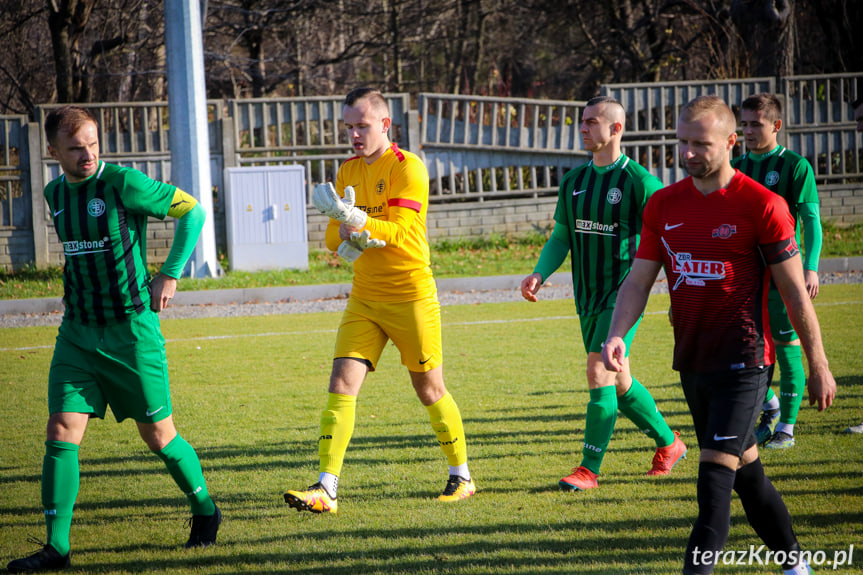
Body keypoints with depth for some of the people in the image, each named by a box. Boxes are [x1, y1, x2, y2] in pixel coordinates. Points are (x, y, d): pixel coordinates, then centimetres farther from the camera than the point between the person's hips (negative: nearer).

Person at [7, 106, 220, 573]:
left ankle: (205, 510, 29)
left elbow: (191, 211, -6)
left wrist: (170, 274, -9)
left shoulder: (123, 183, -13)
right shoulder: (55, 194, 7)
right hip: (77, 332, 5)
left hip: (132, 329, -5)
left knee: (159, 435, 4)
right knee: (61, 431, -7)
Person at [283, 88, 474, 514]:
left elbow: (401, 231, -22)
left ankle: (461, 477, 24)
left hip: (411, 296, -6)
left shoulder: (407, 167, -11)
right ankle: (326, 490, -12)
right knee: (341, 385, -8)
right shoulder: (349, 171, 11)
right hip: (364, 298, 6)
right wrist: (348, 237, -14)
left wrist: (354, 219, -36)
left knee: (429, 390, 6)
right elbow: (333, 235, 10)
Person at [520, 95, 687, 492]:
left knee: (599, 374, -15)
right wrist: (539, 274, -3)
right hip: (588, 296, 7)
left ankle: (589, 469, -10)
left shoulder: (640, 182, -11)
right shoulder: (574, 181, 9)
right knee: (619, 383, 15)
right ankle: (668, 443, 34)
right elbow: (561, 238, 13)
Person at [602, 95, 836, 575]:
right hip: (693, 362, 6)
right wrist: (617, 334, -10)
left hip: (743, 360, -6)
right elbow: (639, 281, 8)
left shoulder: (762, 205, -10)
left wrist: (819, 366, -4)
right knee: (745, 471, 16)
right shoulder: (663, 205, 6)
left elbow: (795, 292, -6)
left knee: (715, 472, -15)